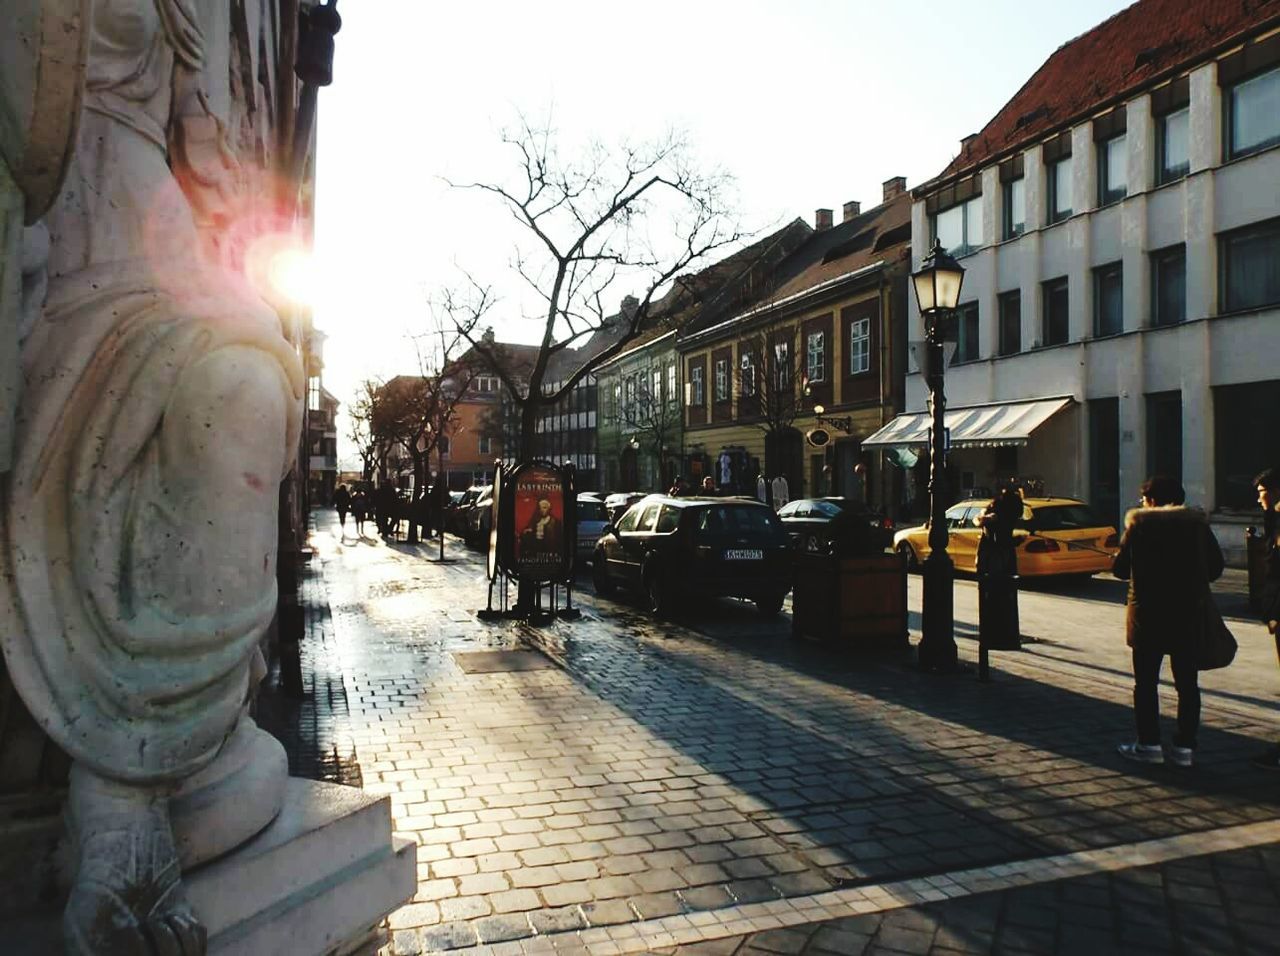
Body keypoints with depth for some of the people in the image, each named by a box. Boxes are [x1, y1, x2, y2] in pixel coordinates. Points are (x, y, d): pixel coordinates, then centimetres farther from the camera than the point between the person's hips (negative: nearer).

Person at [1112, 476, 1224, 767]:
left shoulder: (1139, 523, -6)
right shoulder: (1197, 522, 3)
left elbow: (1120, 568, -5)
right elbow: (1215, 566, 4)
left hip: (1148, 614, -3)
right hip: (1189, 614, 3)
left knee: (1146, 681, 6)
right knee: (1187, 682, 9)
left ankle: (1149, 744, 7)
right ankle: (1185, 747, 11)